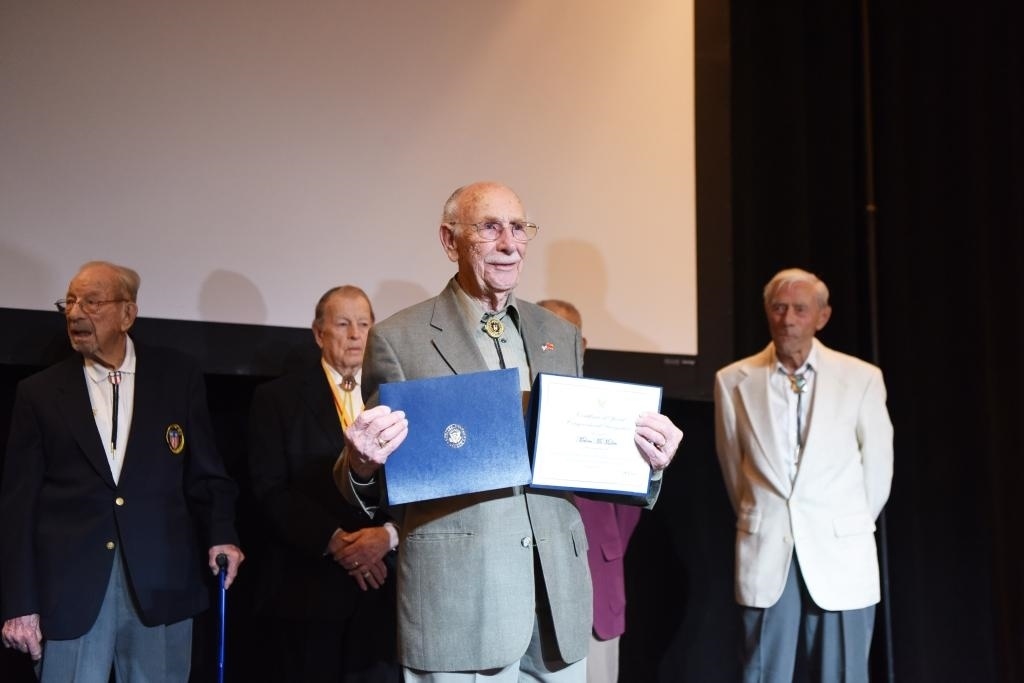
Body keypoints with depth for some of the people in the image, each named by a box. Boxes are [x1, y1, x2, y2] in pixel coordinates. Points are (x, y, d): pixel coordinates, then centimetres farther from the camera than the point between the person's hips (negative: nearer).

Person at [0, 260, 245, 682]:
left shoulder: (178, 376, 5)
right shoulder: (40, 392, 6)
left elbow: (205, 472, 7)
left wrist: (221, 534, -11)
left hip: (162, 584, 0)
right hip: (70, 590, 0)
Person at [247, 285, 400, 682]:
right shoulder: (278, 398, 4)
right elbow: (271, 488, -4)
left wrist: (388, 534, -14)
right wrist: (333, 540, -14)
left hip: (385, 584, 2)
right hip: (309, 586, -2)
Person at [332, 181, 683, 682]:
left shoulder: (560, 335, 12)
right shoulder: (400, 338, -2)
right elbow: (373, 488, 0)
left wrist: (646, 459, -3)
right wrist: (361, 465, -22)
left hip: (559, 592, 4)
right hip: (457, 597, -4)